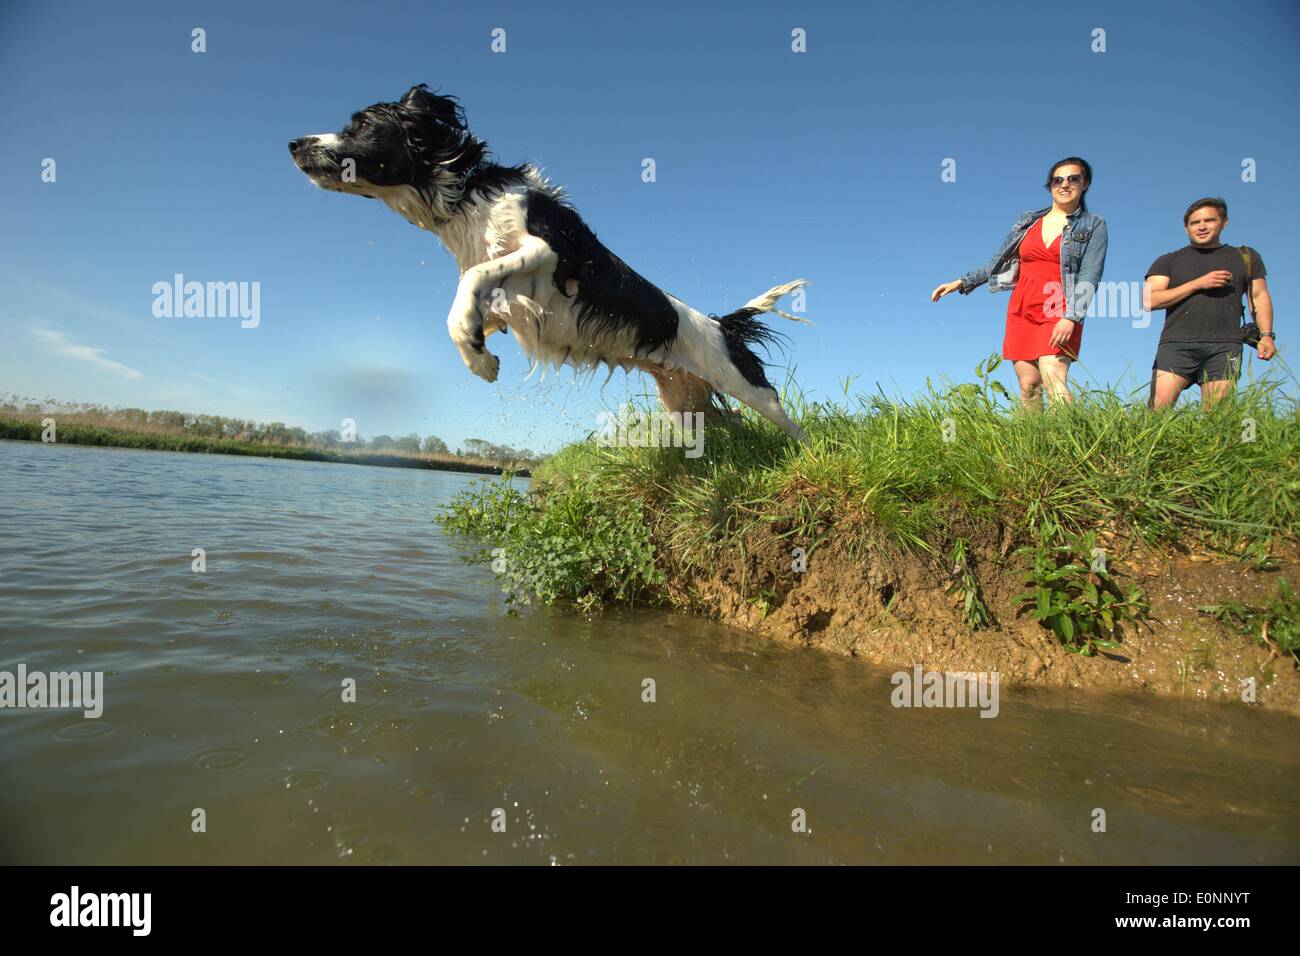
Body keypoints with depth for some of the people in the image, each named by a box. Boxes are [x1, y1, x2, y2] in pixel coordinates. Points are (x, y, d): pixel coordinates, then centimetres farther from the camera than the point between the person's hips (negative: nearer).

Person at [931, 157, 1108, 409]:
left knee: (1053, 380, -22)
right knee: (1028, 386, -2)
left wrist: (1071, 318, -20)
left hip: (1059, 313, -3)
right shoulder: (1028, 221, 17)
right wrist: (961, 282, 11)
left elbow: (1089, 277, -6)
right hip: (1021, 310, 4)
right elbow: (999, 263, 20)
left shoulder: (1093, 225, 6)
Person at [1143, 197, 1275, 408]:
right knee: (1158, 411, -17)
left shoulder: (1246, 257, 24)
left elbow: (1259, 296, 20)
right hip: (1177, 344, -1)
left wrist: (1266, 335, 4)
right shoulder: (1168, 261, 18)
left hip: (1225, 346, 1)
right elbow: (1149, 300, 4)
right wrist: (1198, 283, -4)